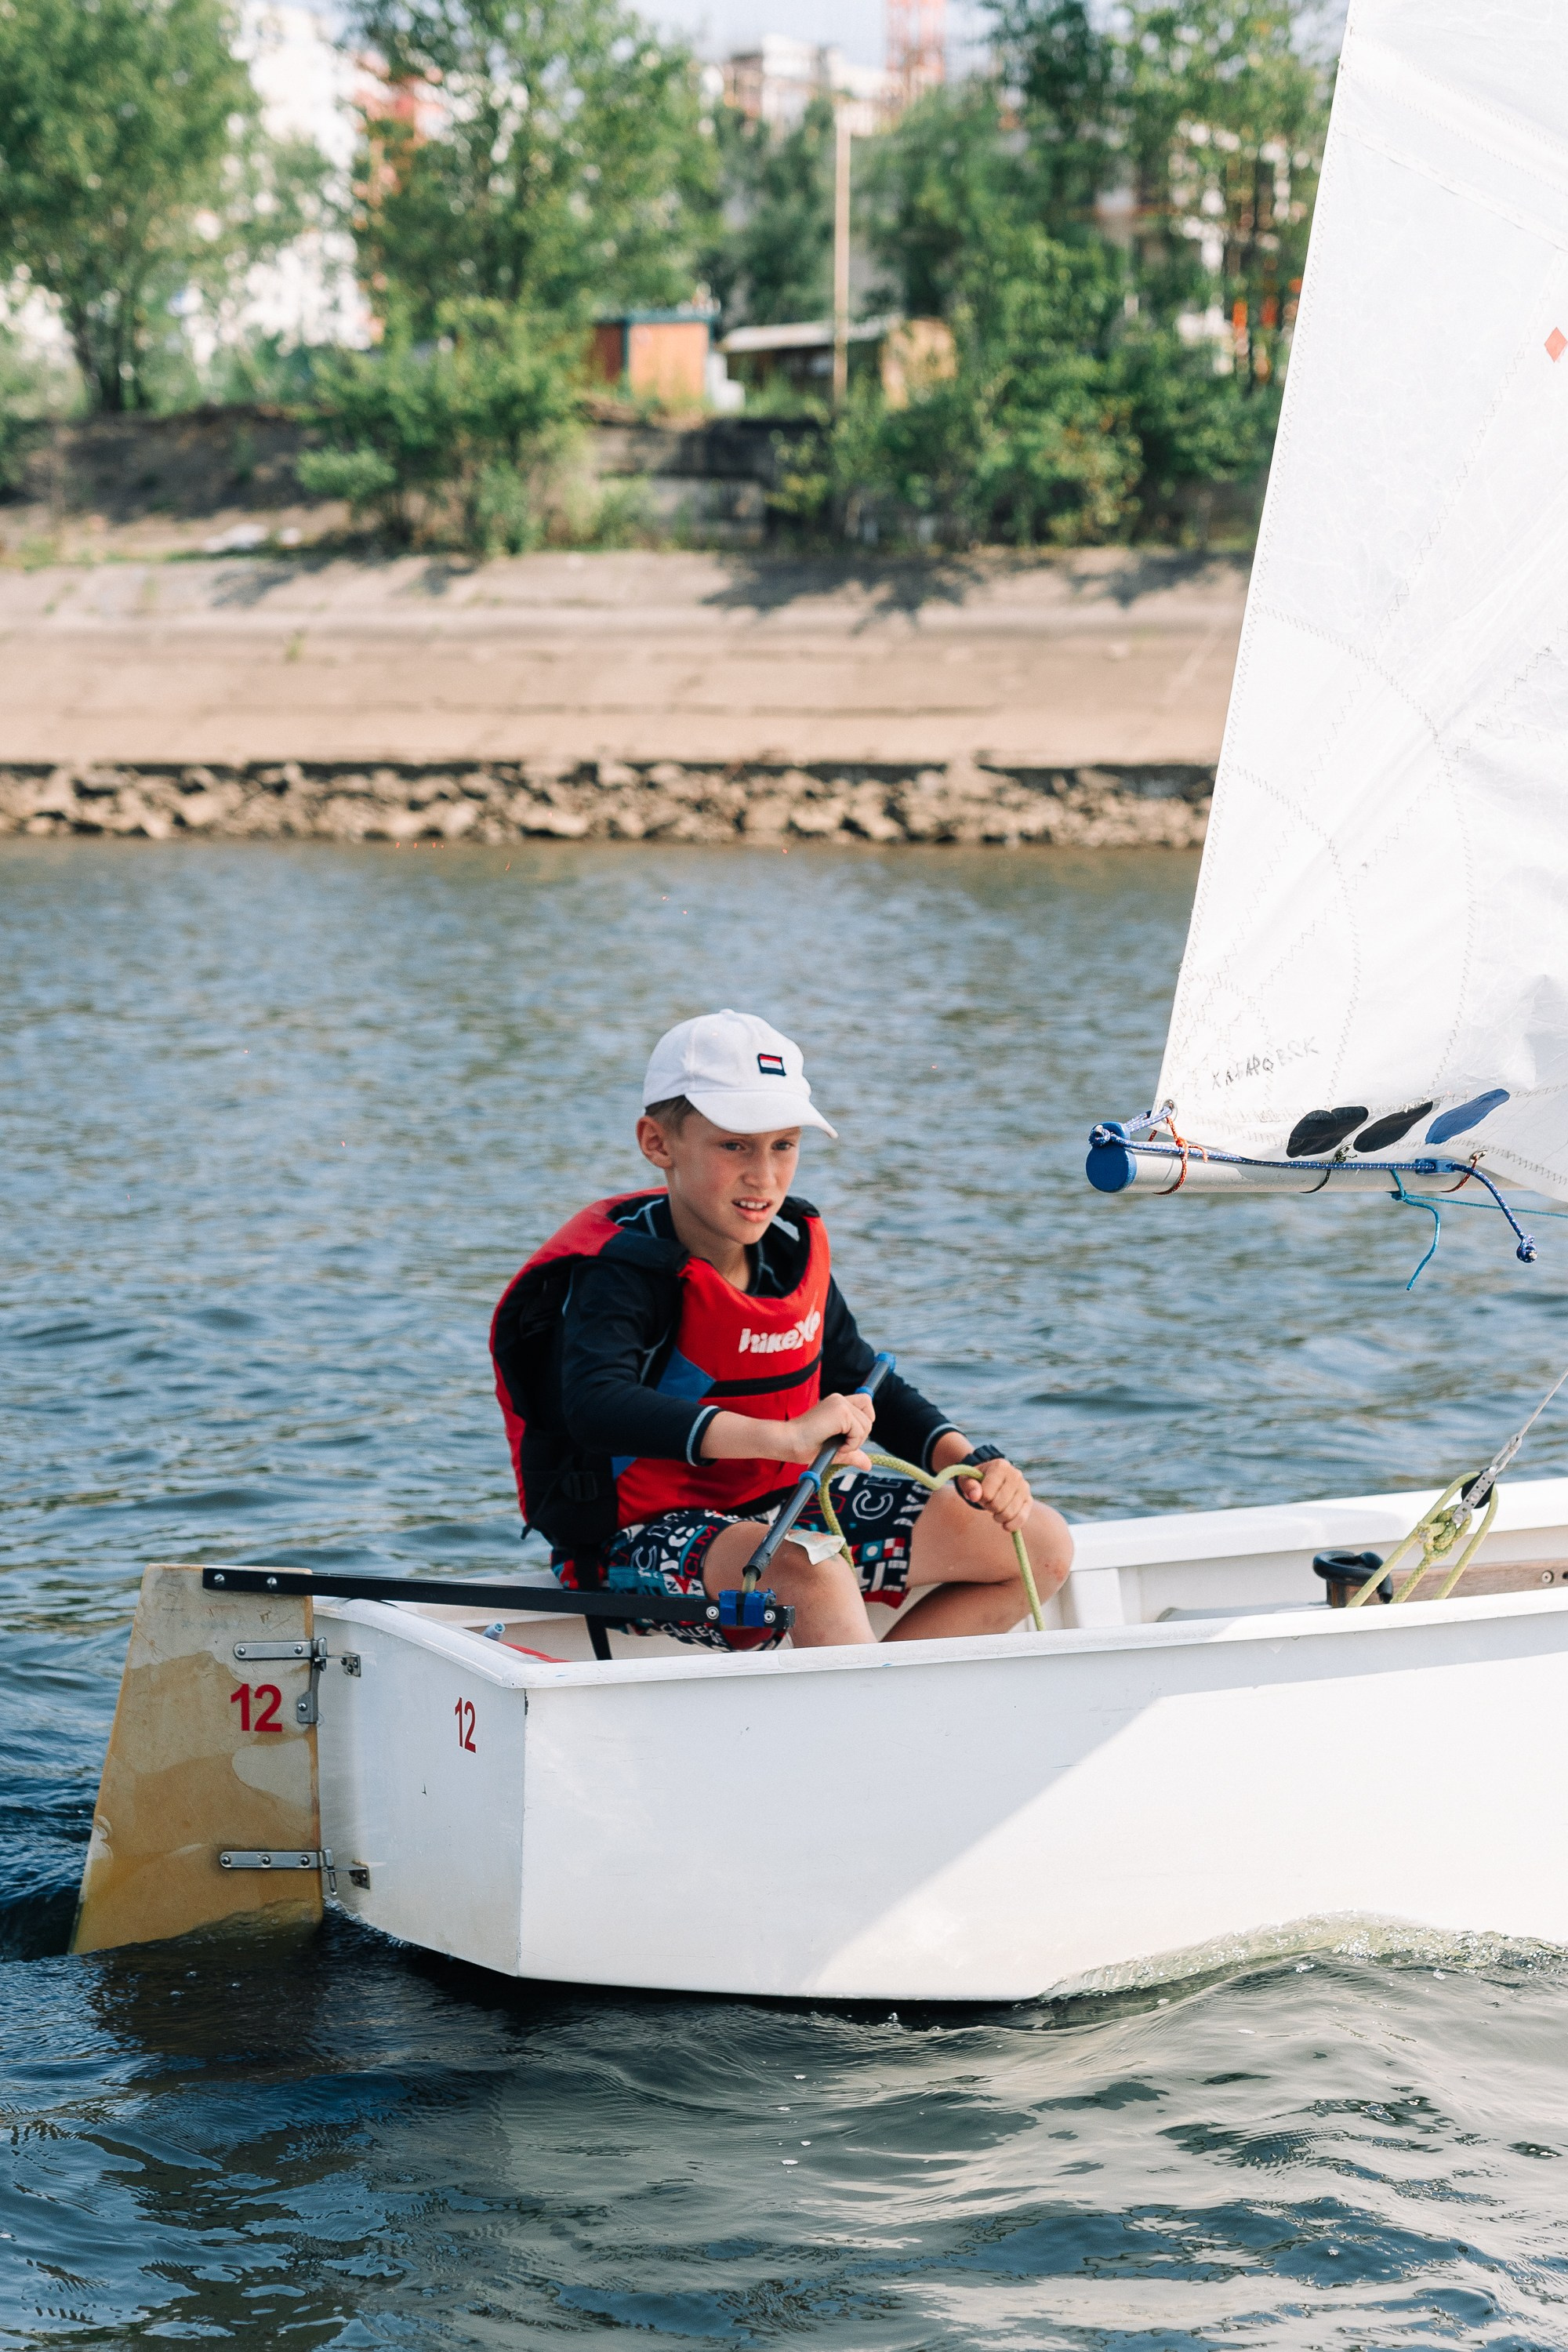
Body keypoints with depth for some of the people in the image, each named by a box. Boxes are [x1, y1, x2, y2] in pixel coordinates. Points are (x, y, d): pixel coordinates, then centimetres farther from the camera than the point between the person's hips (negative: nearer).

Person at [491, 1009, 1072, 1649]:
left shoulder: (794, 1247, 3)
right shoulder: (623, 1270, -21)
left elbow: (865, 1386, 17)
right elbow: (595, 1408, -41)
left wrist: (967, 1461, -3)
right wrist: (786, 1437, -50)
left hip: (780, 1509, 9)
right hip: (641, 1539, -9)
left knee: (1040, 1543, 4)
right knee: (810, 1573, -41)